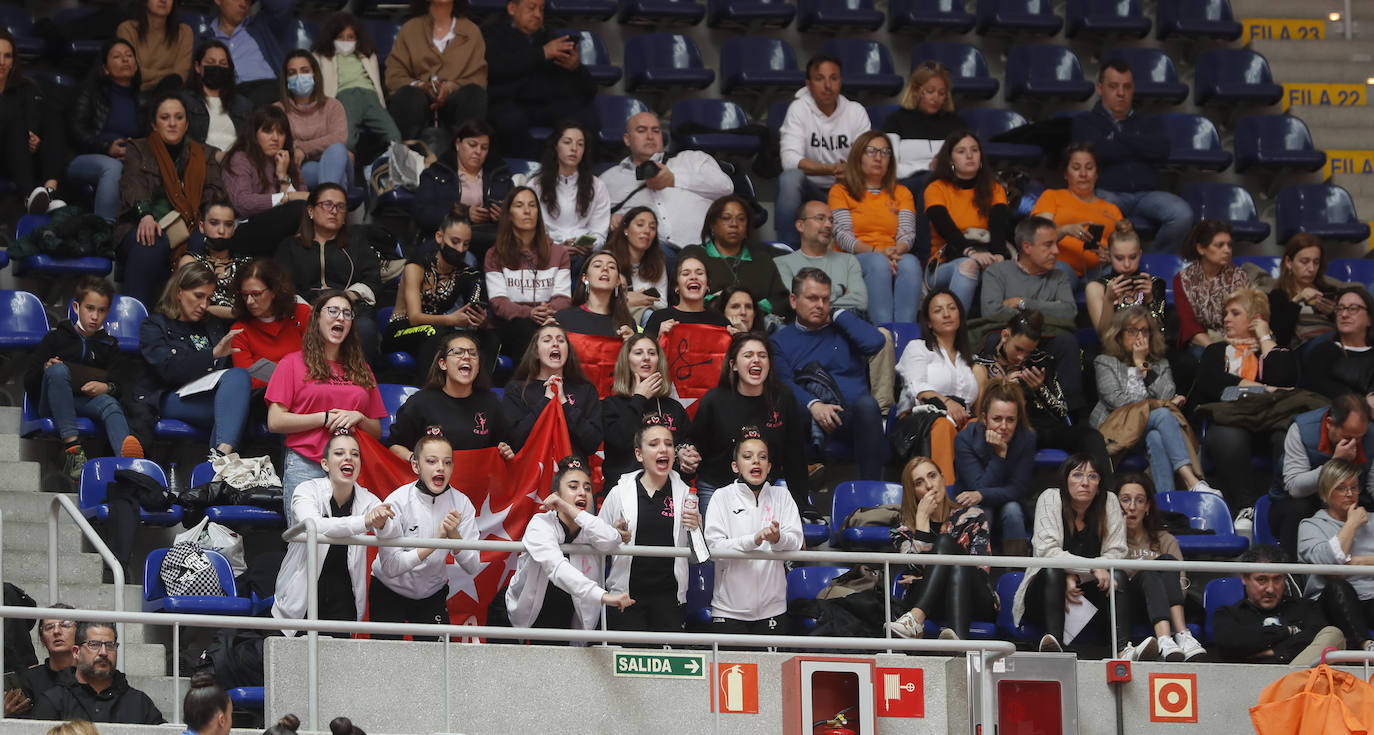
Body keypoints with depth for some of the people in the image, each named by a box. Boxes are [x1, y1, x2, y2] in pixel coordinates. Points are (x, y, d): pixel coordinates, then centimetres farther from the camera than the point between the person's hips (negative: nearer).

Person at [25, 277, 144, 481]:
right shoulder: (56, 338, 13)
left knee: (109, 404, -34)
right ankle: (71, 447, -45)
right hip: (53, 405, -1)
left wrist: (107, 387, -13)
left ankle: (126, 456, -68)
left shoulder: (108, 347, 21)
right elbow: (30, 383, 7)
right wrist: (45, 370, -15)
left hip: (88, 402, 1)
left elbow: (121, 386, 11)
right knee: (58, 369, -33)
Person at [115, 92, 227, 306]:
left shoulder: (202, 155, 29)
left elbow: (215, 191, 14)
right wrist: (145, 214, -23)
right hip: (147, 228, -2)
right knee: (151, 246, -40)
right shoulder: (138, 150, 20)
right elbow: (133, 184, 0)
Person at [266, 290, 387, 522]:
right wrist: (326, 418, -4)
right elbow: (275, 422, -2)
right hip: (306, 466, -3)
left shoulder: (360, 369, 21)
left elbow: (377, 432, 21)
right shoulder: (293, 363, 8)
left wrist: (358, 418, -1)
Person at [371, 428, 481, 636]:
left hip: (433, 594, 2)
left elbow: (473, 569, -13)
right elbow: (390, 566, -27)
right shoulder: (397, 502, -20)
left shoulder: (461, 504, -11)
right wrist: (435, 541, -34)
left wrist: (454, 535, -30)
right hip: (389, 592, -2)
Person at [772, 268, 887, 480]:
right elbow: (783, 383, 2)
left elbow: (875, 342, 2)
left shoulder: (842, 329, 24)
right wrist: (813, 405, -19)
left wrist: (838, 315, 12)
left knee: (866, 403, -35)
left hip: (851, 415, 1)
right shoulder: (781, 340, 20)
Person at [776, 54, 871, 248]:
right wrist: (832, 169, -30)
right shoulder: (799, 109, -5)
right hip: (810, 188, -2)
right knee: (790, 179, -34)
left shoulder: (856, 111, 4)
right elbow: (790, 160, -18)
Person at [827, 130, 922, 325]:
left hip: (894, 259, 2)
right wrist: (876, 252, -18)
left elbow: (907, 234, 8)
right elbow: (843, 236, -1)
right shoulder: (841, 191, 14)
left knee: (910, 262, -34)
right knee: (879, 264, -38)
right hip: (853, 259, -2)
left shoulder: (901, 193, 23)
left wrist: (896, 251, -18)